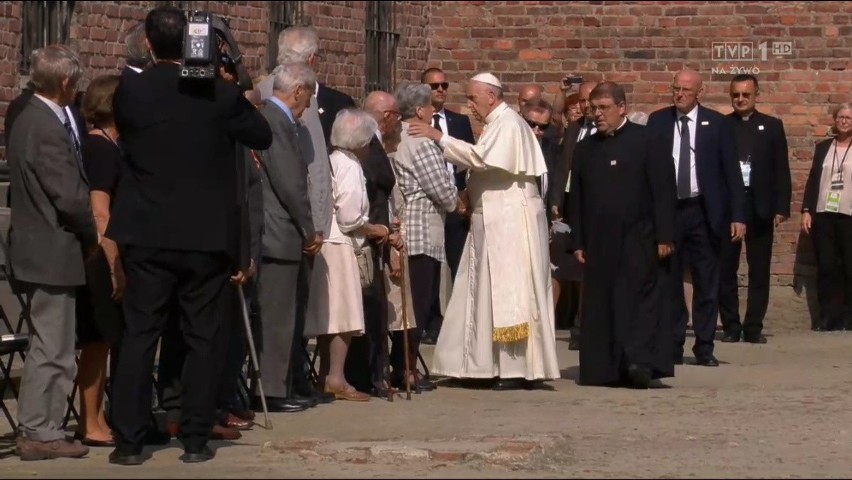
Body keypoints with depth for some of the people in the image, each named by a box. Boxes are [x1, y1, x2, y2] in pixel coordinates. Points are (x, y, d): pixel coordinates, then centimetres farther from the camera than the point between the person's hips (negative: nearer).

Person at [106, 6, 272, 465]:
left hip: (147, 235, 1)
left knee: (139, 336, 5)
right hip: (207, 236, -1)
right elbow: (262, 136, 6)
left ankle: (129, 441, 4)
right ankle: (195, 439, 7)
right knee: (203, 339, 7)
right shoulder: (220, 93, -7)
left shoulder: (130, 91, -5)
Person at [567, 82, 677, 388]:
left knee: (639, 300, -6)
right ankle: (606, 368, 6)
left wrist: (664, 236, -9)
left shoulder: (646, 142, -1)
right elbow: (576, 198, 15)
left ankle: (641, 362, -7)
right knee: (600, 305, 3)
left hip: (637, 241, -4)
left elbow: (663, 191, -4)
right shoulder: (585, 149, 12)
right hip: (598, 242, 4)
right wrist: (577, 242, 9)